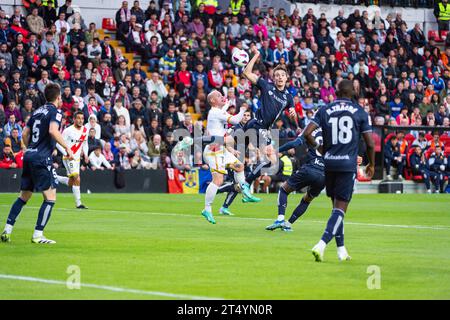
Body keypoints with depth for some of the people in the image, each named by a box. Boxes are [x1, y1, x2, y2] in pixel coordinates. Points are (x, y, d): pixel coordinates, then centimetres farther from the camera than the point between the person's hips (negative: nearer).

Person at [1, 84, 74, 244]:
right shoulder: (55, 112, -5)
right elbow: (53, 130, -24)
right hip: (42, 159, -8)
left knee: (24, 196, 16)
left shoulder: (38, 111, 17)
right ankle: (38, 235, -8)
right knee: (50, 197, -4)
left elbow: (25, 134, 17)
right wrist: (67, 148, -18)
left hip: (29, 155, 8)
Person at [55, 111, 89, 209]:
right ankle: (78, 203, -10)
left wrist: (85, 154, 3)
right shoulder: (68, 131, -16)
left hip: (77, 159, 7)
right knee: (77, 180, -15)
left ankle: (54, 178, 33)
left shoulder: (85, 130, 4)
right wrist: (67, 154, -25)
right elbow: (58, 143, -13)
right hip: (69, 158, -7)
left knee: (71, 183, 12)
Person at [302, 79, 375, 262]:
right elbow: (370, 144, 1)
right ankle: (321, 245, -23)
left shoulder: (324, 110, 5)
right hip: (348, 165, -3)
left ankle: (341, 250, 19)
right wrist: (371, 164, 18)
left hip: (329, 163, 3)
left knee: (337, 206, 16)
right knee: (340, 209, -5)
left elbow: (307, 133, -4)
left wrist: (318, 148, 15)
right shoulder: (360, 113, 2)